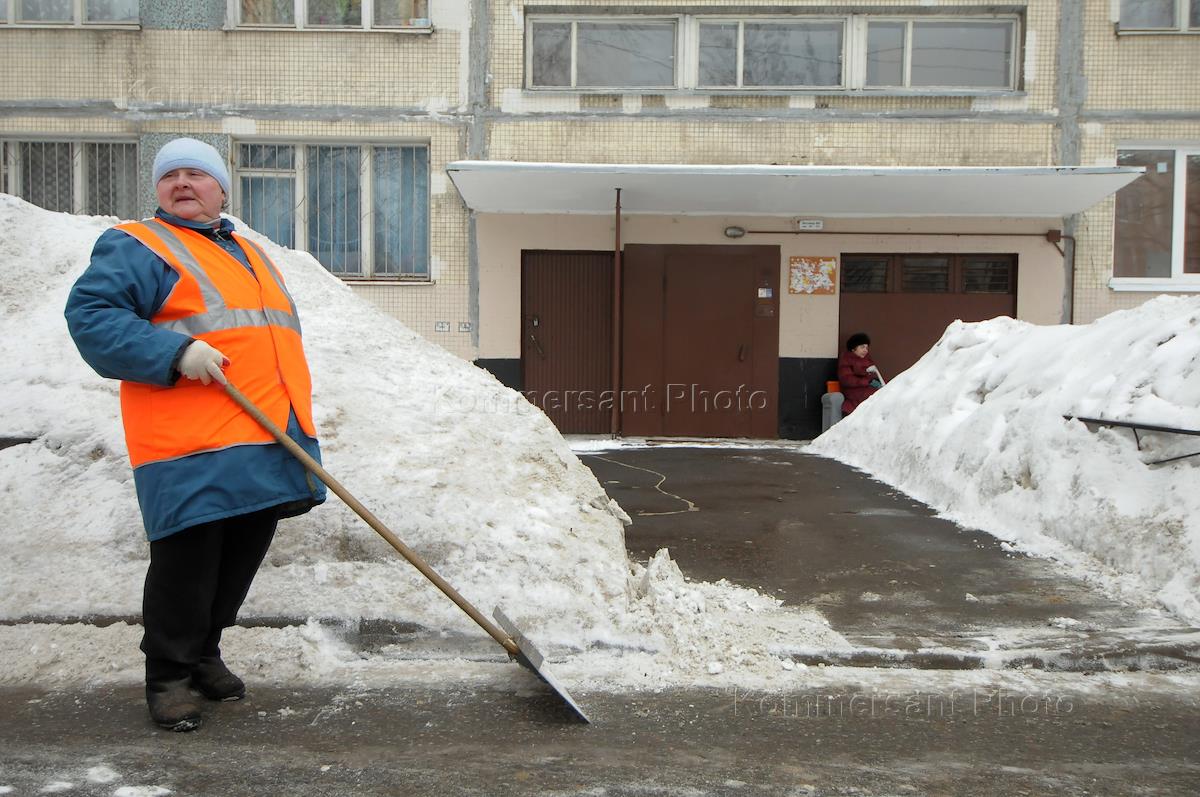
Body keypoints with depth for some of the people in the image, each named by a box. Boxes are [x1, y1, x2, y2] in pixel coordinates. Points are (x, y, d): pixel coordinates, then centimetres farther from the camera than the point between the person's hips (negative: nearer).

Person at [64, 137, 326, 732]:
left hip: (270, 445, 7)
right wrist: (176, 353, -22)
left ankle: (204, 654, 30)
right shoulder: (137, 247, 2)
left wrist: (300, 414, 21)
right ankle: (168, 676, 13)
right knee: (186, 566, -5)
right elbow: (90, 314, -12)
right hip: (194, 446, -7)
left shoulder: (250, 255, 26)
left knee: (239, 562, 12)